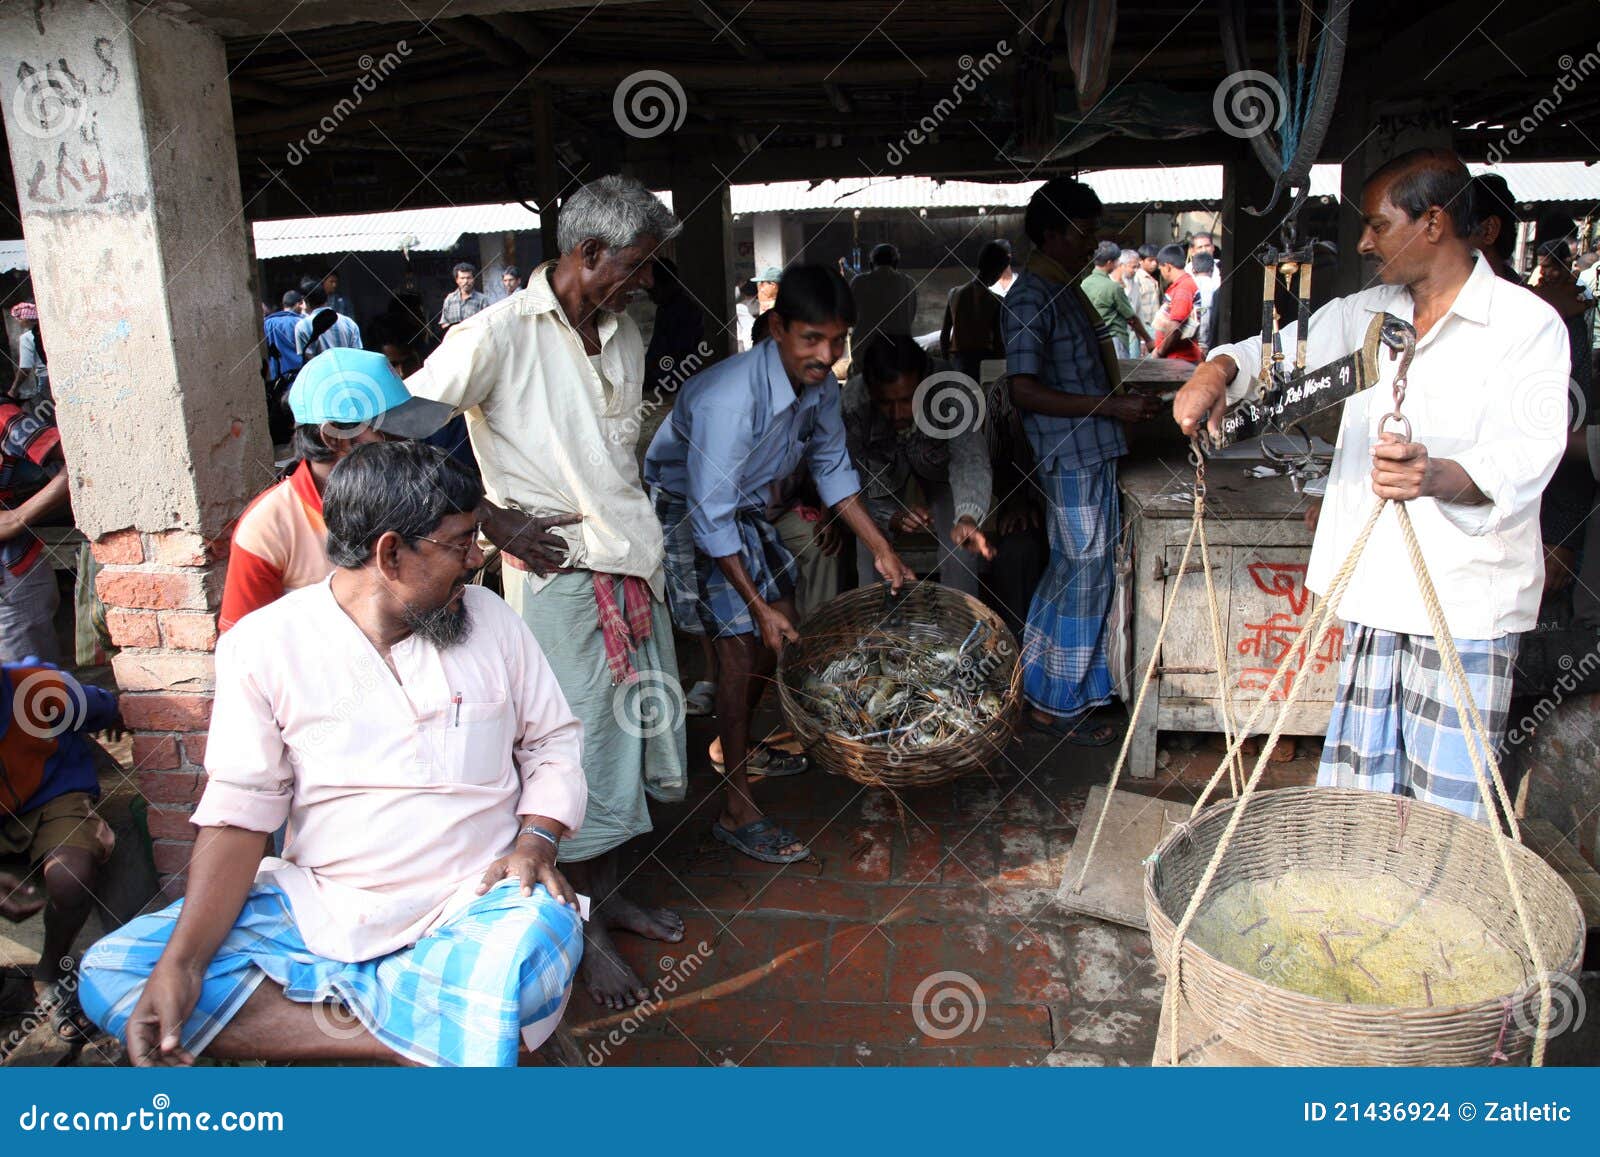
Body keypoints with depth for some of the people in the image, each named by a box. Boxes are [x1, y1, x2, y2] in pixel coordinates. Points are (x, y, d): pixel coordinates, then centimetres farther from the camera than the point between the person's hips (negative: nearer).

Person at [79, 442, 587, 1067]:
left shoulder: (491, 619, 3)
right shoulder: (265, 642, -2)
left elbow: (554, 742, 10)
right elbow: (238, 813, -4)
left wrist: (537, 841, -10)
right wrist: (182, 965, -17)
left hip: (473, 907, -1)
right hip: (316, 908, 2)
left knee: (544, 935, -34)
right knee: (108, 974, -18)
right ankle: (419, 1037, -22)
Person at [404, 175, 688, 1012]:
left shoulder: (623, 338, 12)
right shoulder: (501, 334, -12)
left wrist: (645, 548, 15)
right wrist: (494, 520, -12)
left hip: (634, 572, 7)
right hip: (558, 576, -7)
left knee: (634, 744, 16)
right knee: (581, 757, 2)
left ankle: (609, 893, 36)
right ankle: (583, 930, 21)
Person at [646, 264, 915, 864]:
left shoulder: (821, 384, -11)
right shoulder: (728, 399, -36)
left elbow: (832, 469, 5)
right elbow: (712, 521, -32)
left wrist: (882, 549, 2)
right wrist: (759, 606, -27)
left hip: (744, 504, 8)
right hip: (686, 511, -8)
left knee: (780, 626, 14)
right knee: (741, 644, -13)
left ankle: (736, 745, 37)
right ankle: (737, 811, -5)